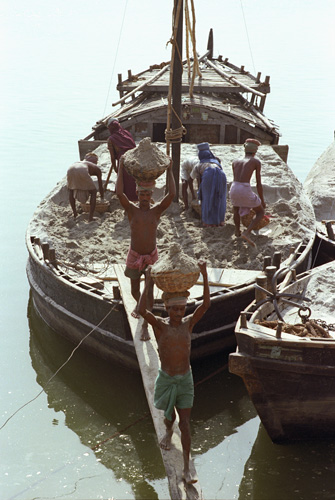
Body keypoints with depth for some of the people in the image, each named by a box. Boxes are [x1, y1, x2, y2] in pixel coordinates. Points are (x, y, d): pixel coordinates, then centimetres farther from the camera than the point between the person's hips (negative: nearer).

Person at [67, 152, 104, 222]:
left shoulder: (79, 162, 45)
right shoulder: (96, 168, 33)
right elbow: (100, 187, 40)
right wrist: (102, 198, 57)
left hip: (70, 170, 4)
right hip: (82, 172, -4)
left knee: (71, 190, 33)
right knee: (93, 192, 17)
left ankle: (75, 214, 31)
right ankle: (90, 218, 11)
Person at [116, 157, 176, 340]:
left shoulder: (157, 210, -9)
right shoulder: (131, 209, -12)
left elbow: (171, 194, -24)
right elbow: (119, 192, -28)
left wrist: (169, 170, -21)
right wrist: (121, 167, -25)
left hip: (152, 257, 0)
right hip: (134, 256, 1)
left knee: (149, 292, -5)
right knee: (135, 291, 16)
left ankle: (145, 327, 6)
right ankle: (138, 305, 53)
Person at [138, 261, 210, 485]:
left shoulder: (188, 323, -6)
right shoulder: (160, 324, -13)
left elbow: (206, 304, -19)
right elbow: (142, 311, -32)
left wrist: (204, 275, -28)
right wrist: (148, 284, -33)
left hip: (185, 380, 1)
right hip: (166, 380, -1)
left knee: (185, 423, -1)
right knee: (170, 416, 21)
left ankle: (187, 468, 7)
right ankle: (169, 431, 59)